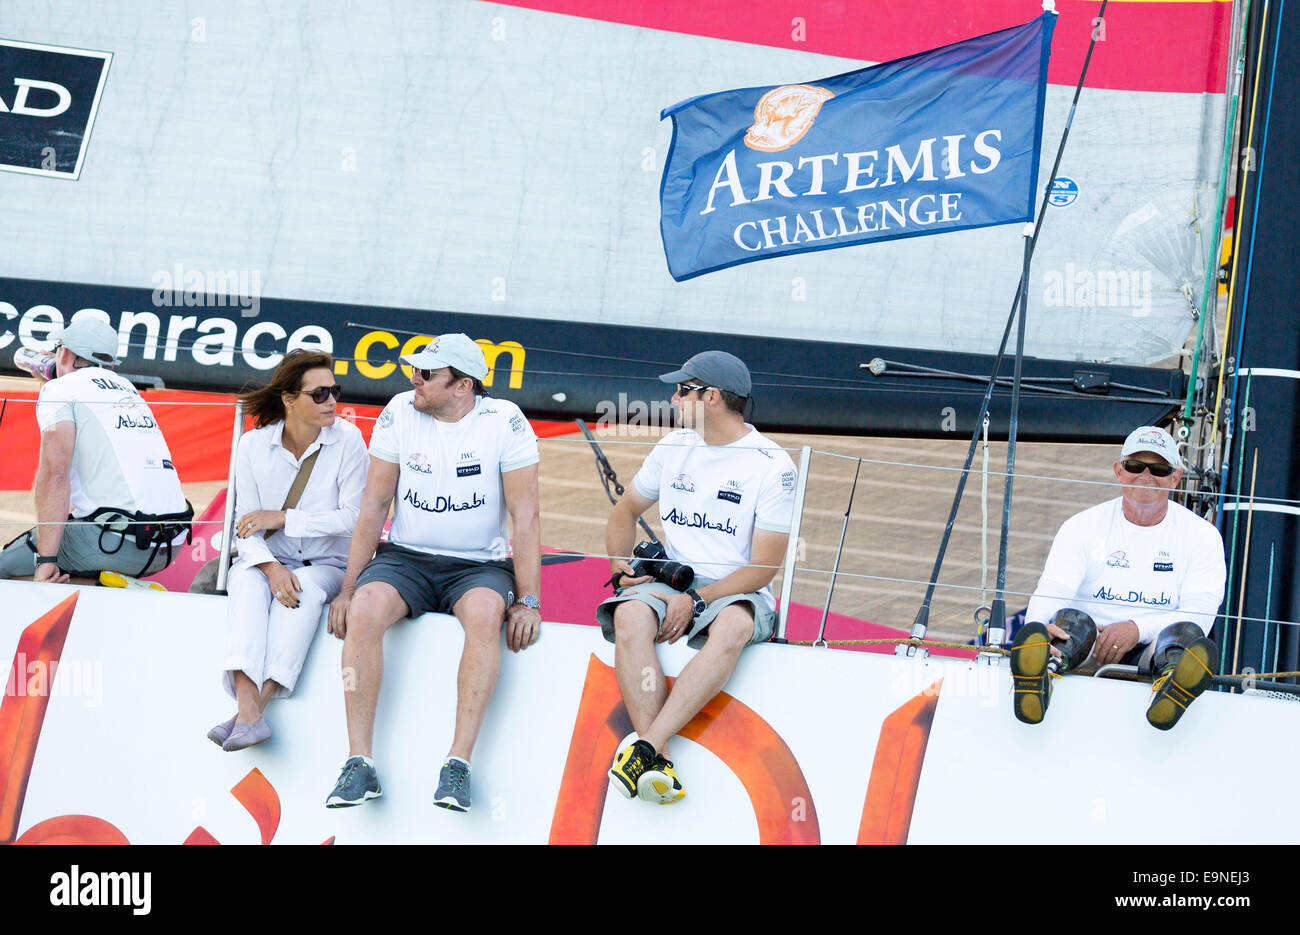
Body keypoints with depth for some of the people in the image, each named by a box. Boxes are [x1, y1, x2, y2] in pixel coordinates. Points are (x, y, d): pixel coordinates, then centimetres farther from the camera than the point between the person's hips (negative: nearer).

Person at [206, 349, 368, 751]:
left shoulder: (347, 440, -4)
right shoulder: (254, 445, -1)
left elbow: (352, 518, -9)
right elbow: (247, 525, -4)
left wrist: (282, 518, -13)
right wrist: (271, 568, -23)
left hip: (324, 564, -1)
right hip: (265, 561, 1)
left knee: (305, 590, -35)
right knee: (248, 585, -33)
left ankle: (255, 707, -46)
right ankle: (249, 712, -50)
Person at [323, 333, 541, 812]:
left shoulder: (504, 422, -7)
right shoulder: (400, 413, 0)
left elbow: (525, 514, -7)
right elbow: (374, 504, 3)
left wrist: (528, 601, -12)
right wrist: (348, 588, -1)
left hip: (479, 565, -2)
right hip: (405, 557, 2)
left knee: (485, 613, -36)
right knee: (364, 610, -30)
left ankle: (458, 762, -36)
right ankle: (359, 761, -30)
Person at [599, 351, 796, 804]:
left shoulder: (773, 466, -5)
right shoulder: (674, 447, 12)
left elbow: (764, 567, -8)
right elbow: (626, 510, 25)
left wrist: (697, 600, -19)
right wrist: (621, 571, 6)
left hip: (736, 593, -4)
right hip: (669, 582, 4)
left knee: (733, 625, -40)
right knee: (630, 614, -32)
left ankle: (645, 747, -48)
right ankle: (659, 764, -43)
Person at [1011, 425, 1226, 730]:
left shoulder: (1202, 536, 9)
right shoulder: (1083, 527, 9)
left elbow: (1200, 613, -4)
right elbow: (1051, 592, -5)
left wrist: (1137, 628, -23)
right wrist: (1039, 626, -31)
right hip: (1088, 649, 0)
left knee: (1188, 633, -32)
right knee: (1071, 619, -31)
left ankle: (1173, 687, -66)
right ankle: (1042, 672, -64)